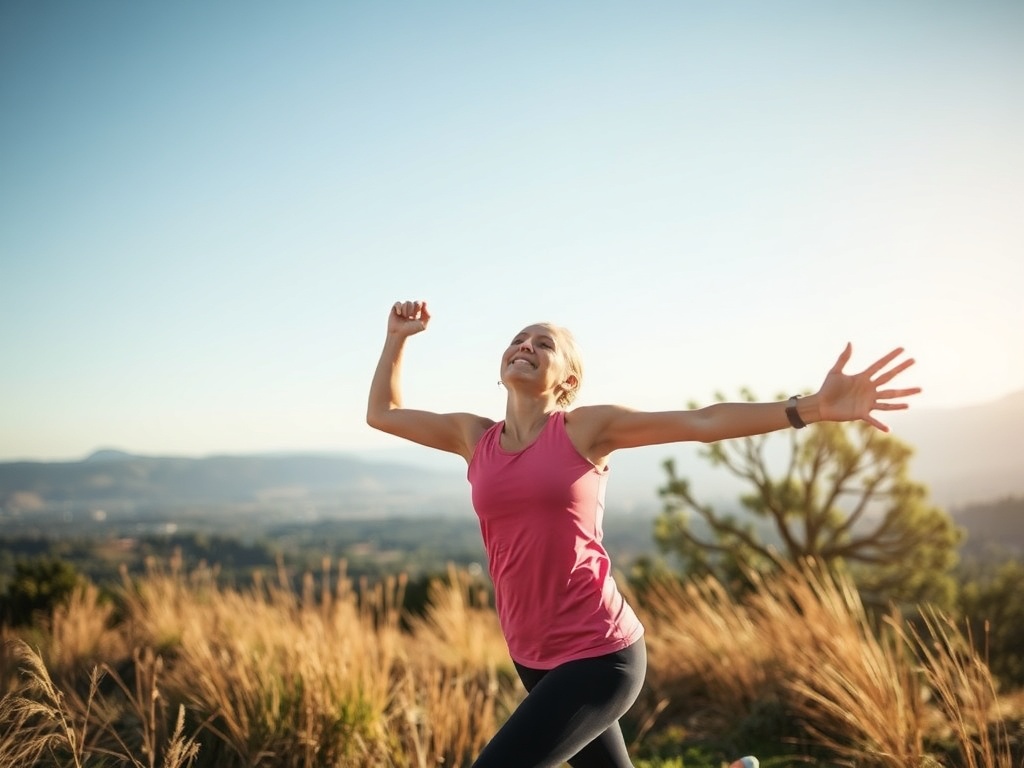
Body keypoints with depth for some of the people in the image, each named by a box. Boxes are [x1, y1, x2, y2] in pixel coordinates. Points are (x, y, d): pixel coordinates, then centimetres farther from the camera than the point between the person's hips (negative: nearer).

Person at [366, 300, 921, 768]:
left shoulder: (587, 428, -5)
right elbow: (382, 413, 19)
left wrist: (812, 407, -21)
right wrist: (397, 338, 15)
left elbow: (704, 422, -12)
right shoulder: (474, 438, 7)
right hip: (534, 658, 6)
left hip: (599, 653, -6)